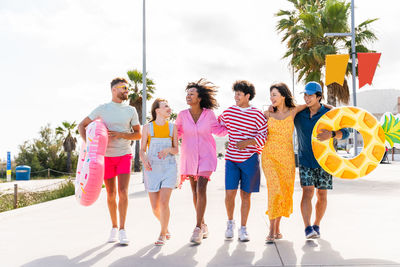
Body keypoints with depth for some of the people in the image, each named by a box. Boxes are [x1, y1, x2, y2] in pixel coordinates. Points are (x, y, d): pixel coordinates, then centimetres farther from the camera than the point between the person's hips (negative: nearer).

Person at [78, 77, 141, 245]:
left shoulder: (131, 111, 4)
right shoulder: (102, 109, 0)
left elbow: (138, 134, 5)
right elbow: (82, 125, 5)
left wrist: (121, 134, -12)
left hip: (124, 155, 0)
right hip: (106, 156, 0)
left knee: (123, 191, -12)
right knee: (111, 194, 6)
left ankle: (122, 230, -8)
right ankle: (114, 227, 21)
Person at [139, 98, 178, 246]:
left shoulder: (172, 127, 5)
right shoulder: (147, 127, 1)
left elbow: (176, 150, 6)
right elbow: (142, 151, 2)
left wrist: (168, 149, -17)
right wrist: (144, 161, -20)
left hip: (169, 168, 0)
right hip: (152, 169, 0)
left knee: (164, 202, -15)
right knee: (155, 207, 3)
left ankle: (162, 235, 3)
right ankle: (165, 226, 34)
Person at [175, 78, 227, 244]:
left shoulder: (209, 114, -4)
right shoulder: (182, 115, -2)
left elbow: (218, 131, 12)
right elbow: (175, 134, 10)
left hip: (206, 156, -2)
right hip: (189, 156, 3)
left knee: (201, 189, -15)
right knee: (195, 192, 8)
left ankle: (198, 229, -13)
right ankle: (202, 225, 24)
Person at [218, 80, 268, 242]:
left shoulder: (257, 115, -2)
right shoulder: (229, 112, 8)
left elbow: (264, 135, -6)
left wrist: (248, 142, -18)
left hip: (250, 159, -2)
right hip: (232, 158, 2)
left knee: (245, 195, 5)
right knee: (229, 193, -6)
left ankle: (243, 229, 17)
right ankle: (230, 222, 19)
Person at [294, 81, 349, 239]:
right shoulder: (298, 115, 2)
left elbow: (344, 133, -8)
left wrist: (331, 134, -29)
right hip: (305, 160, 0)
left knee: (322, 195, 5)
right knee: (307, 192, -14)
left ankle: (316, 226, 22)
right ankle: (308, 228, -17)